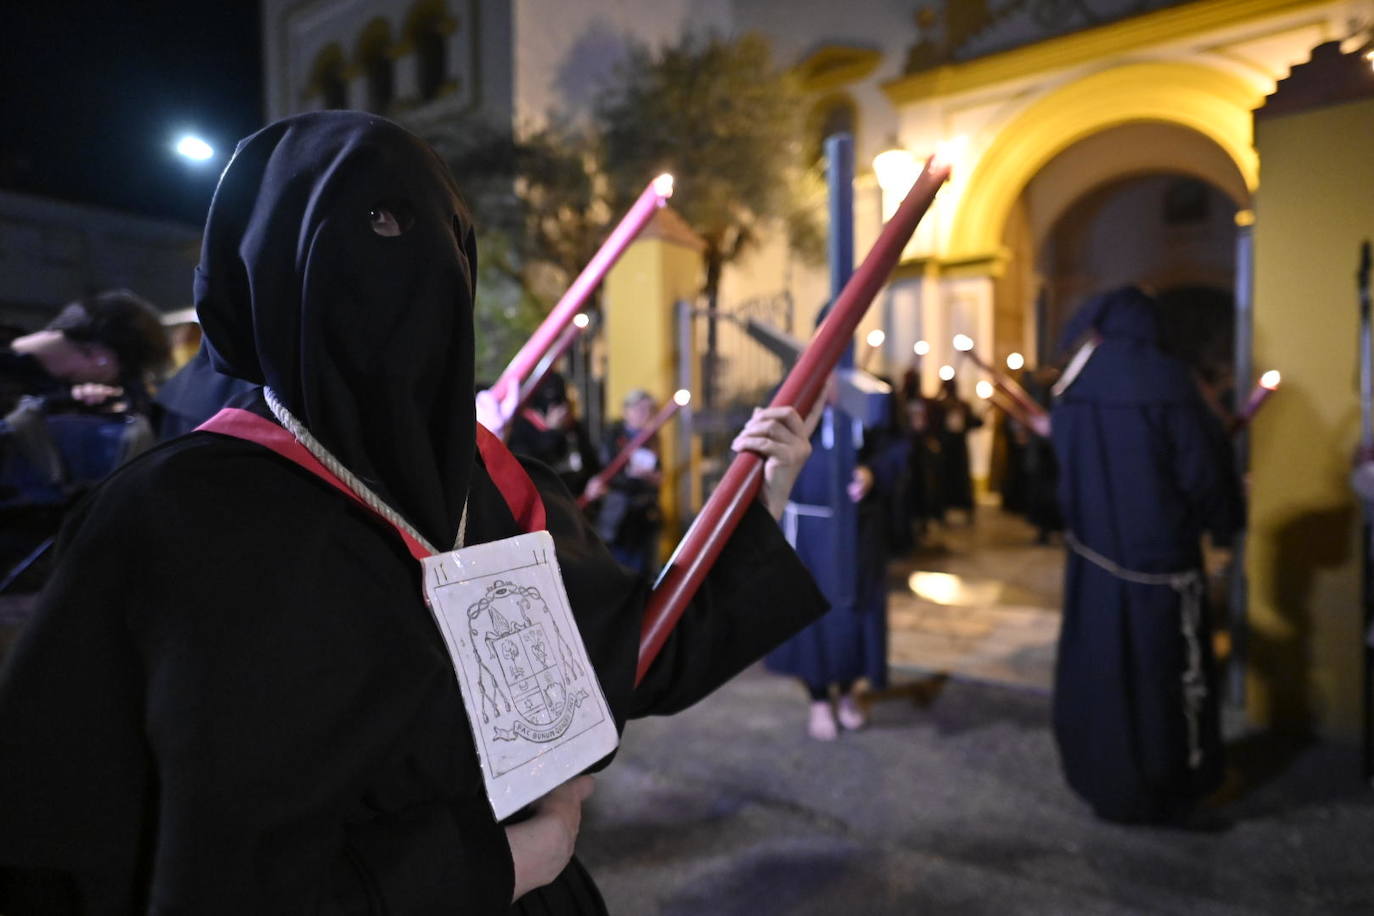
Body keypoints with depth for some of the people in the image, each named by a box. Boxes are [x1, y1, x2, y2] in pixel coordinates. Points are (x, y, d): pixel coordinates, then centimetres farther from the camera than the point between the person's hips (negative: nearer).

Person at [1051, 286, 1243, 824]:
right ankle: (1167, 792, 25)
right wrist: (1222, 525, 6)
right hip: (1161, 554, -4)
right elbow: (1202, 471, -11)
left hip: (1093, 552, 4)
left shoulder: (1075, 386, -2)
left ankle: (1106, 784, 27)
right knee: (1167, 670, 11)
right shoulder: (1167, 380, -14)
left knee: (1098, 669, 14)